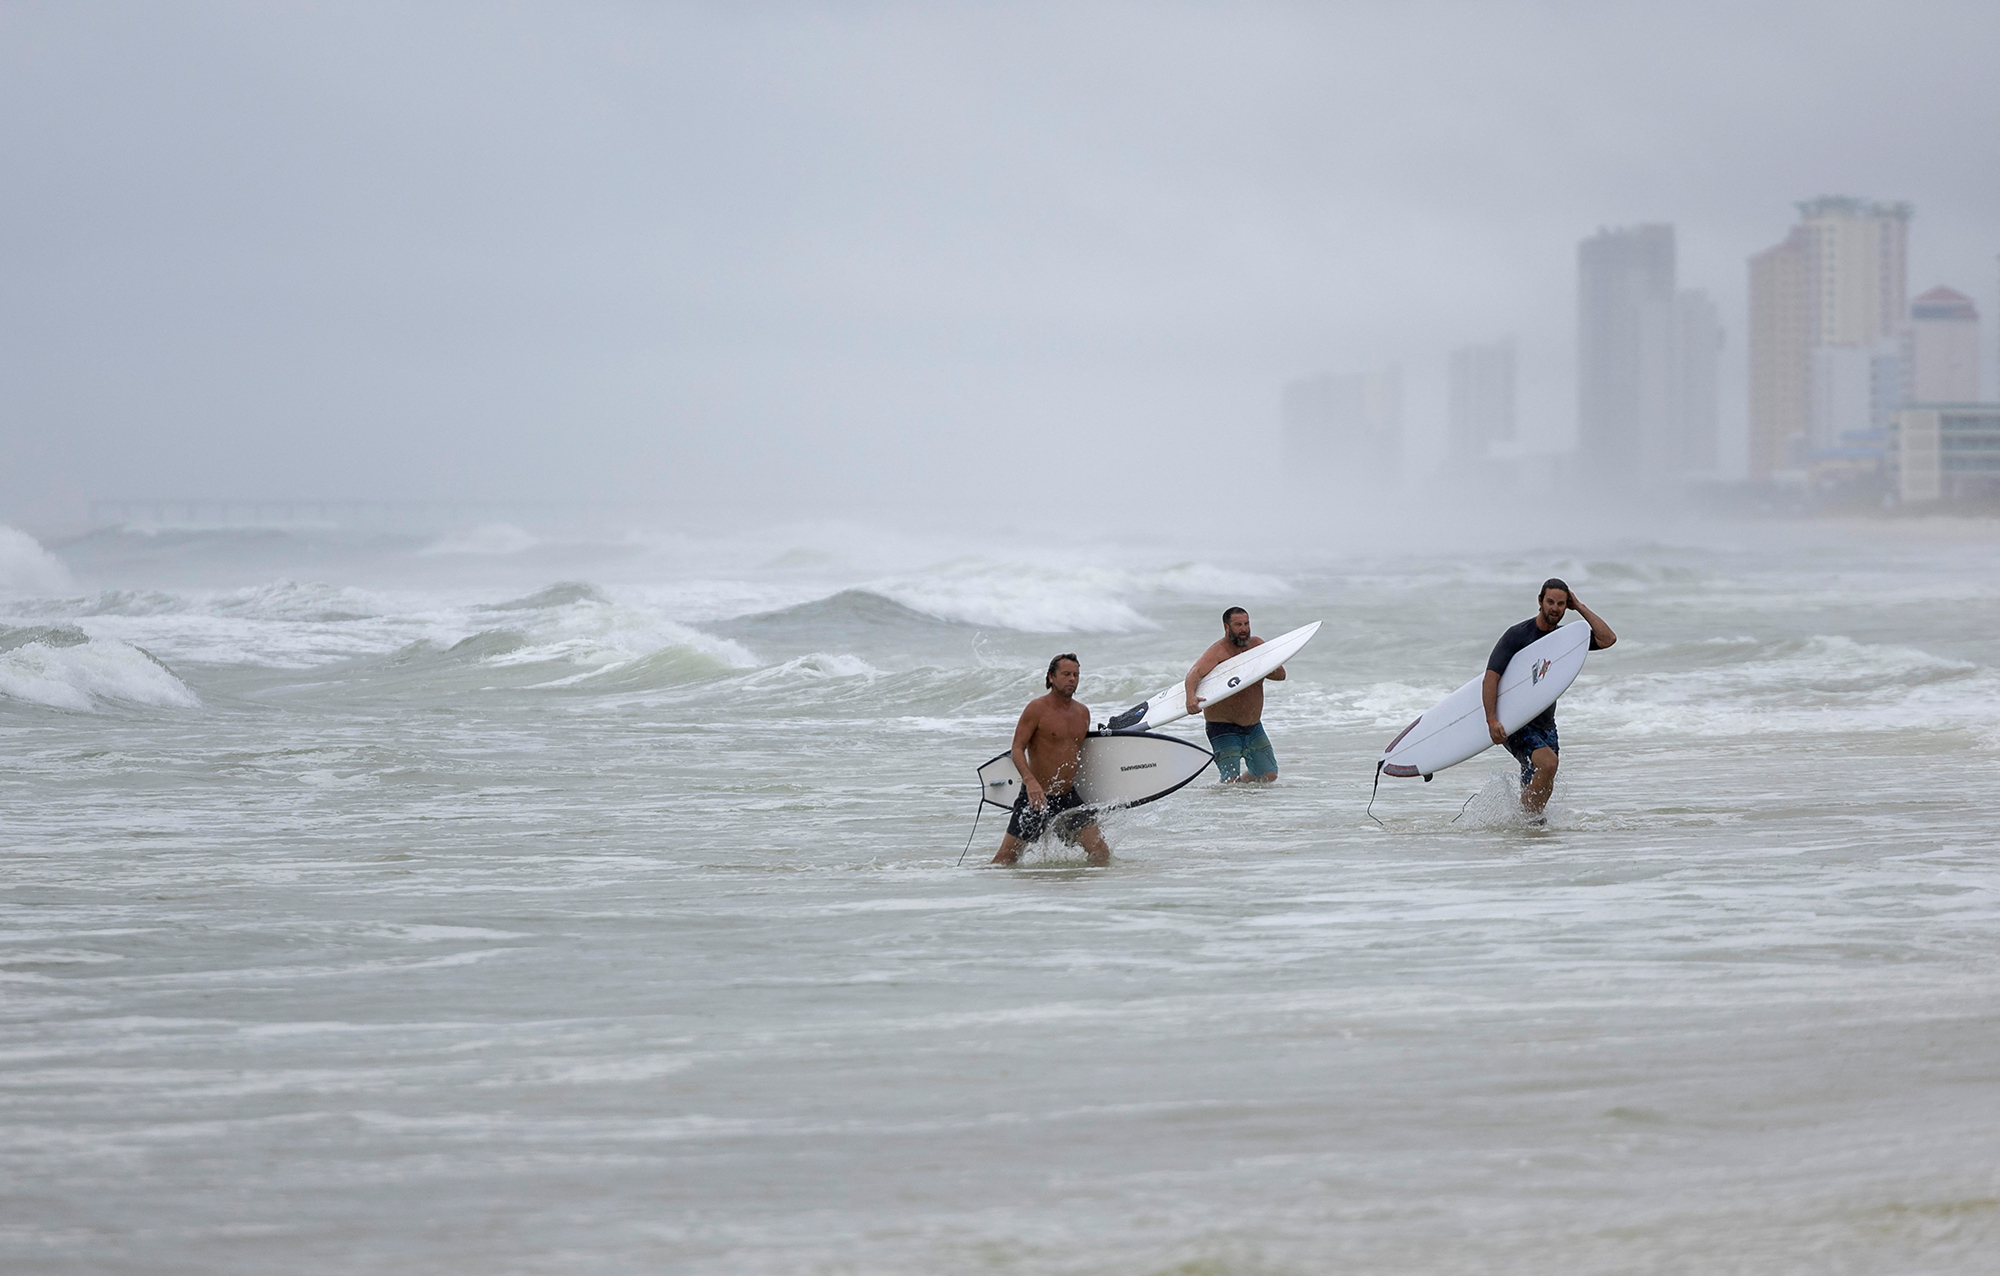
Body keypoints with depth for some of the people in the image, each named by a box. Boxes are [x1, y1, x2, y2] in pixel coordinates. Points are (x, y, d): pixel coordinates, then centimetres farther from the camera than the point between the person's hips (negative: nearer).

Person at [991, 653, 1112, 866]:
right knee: (1006, 858, -1)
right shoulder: (1037, 708, -10)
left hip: (1069, 797, 5)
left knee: (1101, 853, -8)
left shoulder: (1083, 713, 9)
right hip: (1036, 796, -5)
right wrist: (1030, 781, -30)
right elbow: (1017, 749, -14)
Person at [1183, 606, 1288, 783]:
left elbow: (1280, 674, -1)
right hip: (1224, 728, -6)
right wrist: (1191, 696, -53)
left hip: (1254, 727, 6)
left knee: (1269, 776, 11)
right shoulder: (1218, 652, -16)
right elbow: (1195, 673, -32)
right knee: (1231, 781, -12)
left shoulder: (1257, 645, 3)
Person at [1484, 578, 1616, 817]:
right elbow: (1491, 677, -16)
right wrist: (1492, 720, -26)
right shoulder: (1517, 635, -11)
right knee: (1548, 762, -28)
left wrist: (1581, 608, -5)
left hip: (1545, 725, 6)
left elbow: (1607, 639, -4)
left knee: (1542, 788, 4)